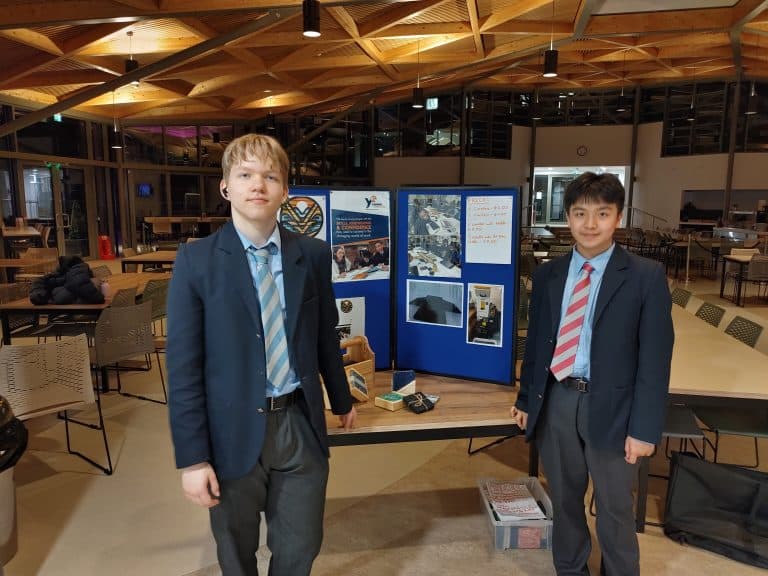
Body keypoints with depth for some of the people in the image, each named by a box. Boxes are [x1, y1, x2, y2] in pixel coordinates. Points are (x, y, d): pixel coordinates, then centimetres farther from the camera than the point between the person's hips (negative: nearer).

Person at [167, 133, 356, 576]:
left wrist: (342, 400, 21)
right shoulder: (196, 260, -8)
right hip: (233, 431, -1)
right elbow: (184, 366, -8)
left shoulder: (313, 255, 0)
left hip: (300, 424, 2)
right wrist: (192, 457, -9)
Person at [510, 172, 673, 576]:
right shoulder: (547, 274, 3)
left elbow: (655, 358, -9)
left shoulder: (646, 276, -7)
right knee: (564, 500, 20)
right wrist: (526, 399, 10)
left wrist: (644, 428, -11)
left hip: (610, 406, -3)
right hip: (555, 402, 3)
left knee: (614, 510, 15)